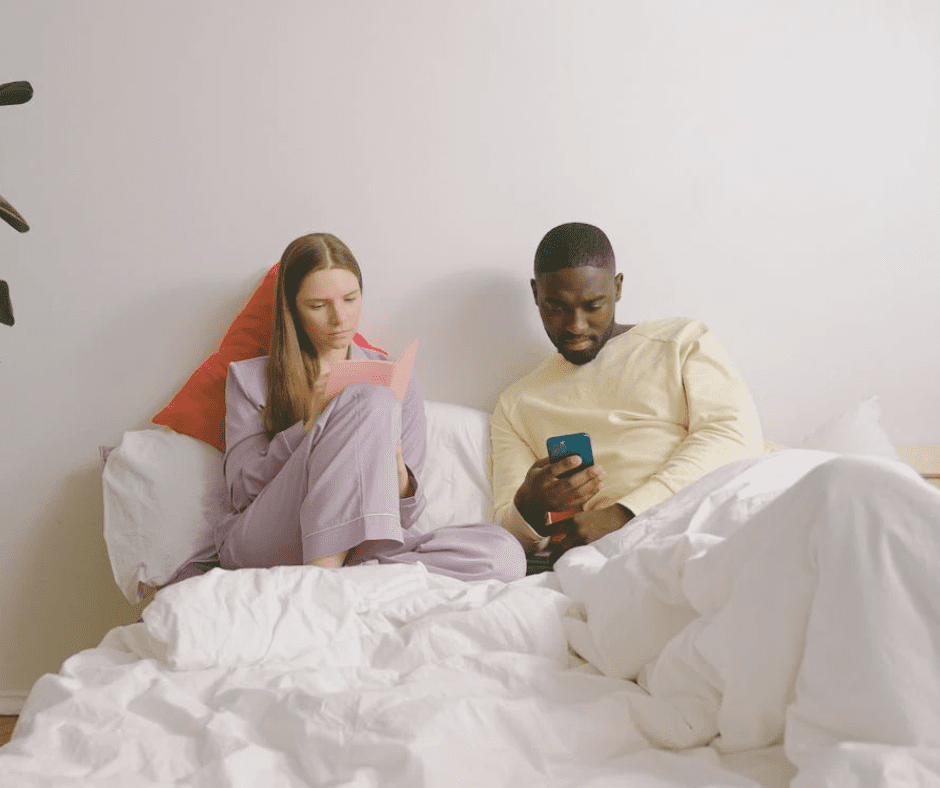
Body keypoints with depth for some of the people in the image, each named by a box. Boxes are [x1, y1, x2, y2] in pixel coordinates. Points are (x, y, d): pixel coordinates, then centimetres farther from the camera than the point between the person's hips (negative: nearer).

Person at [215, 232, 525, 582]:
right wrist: (309, 425, -13)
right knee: (373, 401, -25)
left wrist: (401, 485, -12)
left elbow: (403, 518, 14)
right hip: (261, 539, -3)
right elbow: (242, 491, 2)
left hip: (357, 544, 3)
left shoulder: (397, 380, 16)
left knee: (503, 554, -26)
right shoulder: (250, 378, 12)